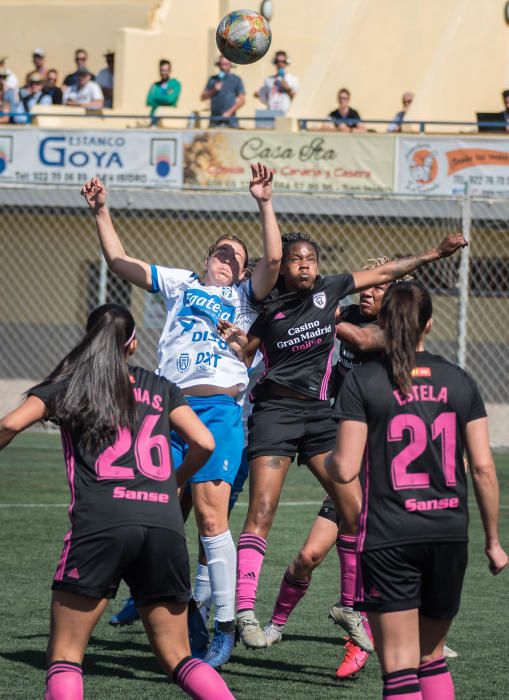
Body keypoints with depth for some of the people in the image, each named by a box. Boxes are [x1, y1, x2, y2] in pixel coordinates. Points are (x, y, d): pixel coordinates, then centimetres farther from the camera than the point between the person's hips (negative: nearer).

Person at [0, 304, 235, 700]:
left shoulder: (68, 384, 15)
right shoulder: (160, 388, 22)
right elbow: (204, 443, 12)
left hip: (100, 522, -3)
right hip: (165, 526, 3)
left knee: (65, 655, 3)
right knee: (177, 657, 11)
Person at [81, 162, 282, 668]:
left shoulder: (245, 296, 17)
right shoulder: (179, 284, 24)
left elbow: (273, 259, -1)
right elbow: (119, 261, 26)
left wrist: (265, 204, -9)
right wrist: (101, 213, 18)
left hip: (218, 411, -3)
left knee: (211, 515, -12)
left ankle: (225, 627, -9)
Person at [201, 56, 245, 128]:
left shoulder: (236, 80, 7)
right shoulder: (212, 79, 16)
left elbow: (242, 100, 0)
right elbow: (203, 97, 14)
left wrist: (229, 112, -9)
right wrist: (213, 91, -4)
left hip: (229, 119, -3)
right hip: (214, 119, 3)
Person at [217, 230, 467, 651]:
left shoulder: (329, 290, 6)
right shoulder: (268, 309, 0)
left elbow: (384, 273, 15)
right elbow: (243, 358, 9)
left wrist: (435, 253, 15)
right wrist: (233, 342, -13)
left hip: (320, 413, 3)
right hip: (275, 411, -3)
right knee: (262, 511, -15)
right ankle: (245, 609, -17)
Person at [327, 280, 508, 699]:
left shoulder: (363, 383, -5)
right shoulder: (459, 381, 5)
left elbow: (345, 470, -9)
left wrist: (331, 459, 15)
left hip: (389, 538, -4)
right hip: (450, 535, 4)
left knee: (399, 665, -4)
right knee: (432, 656, 19)